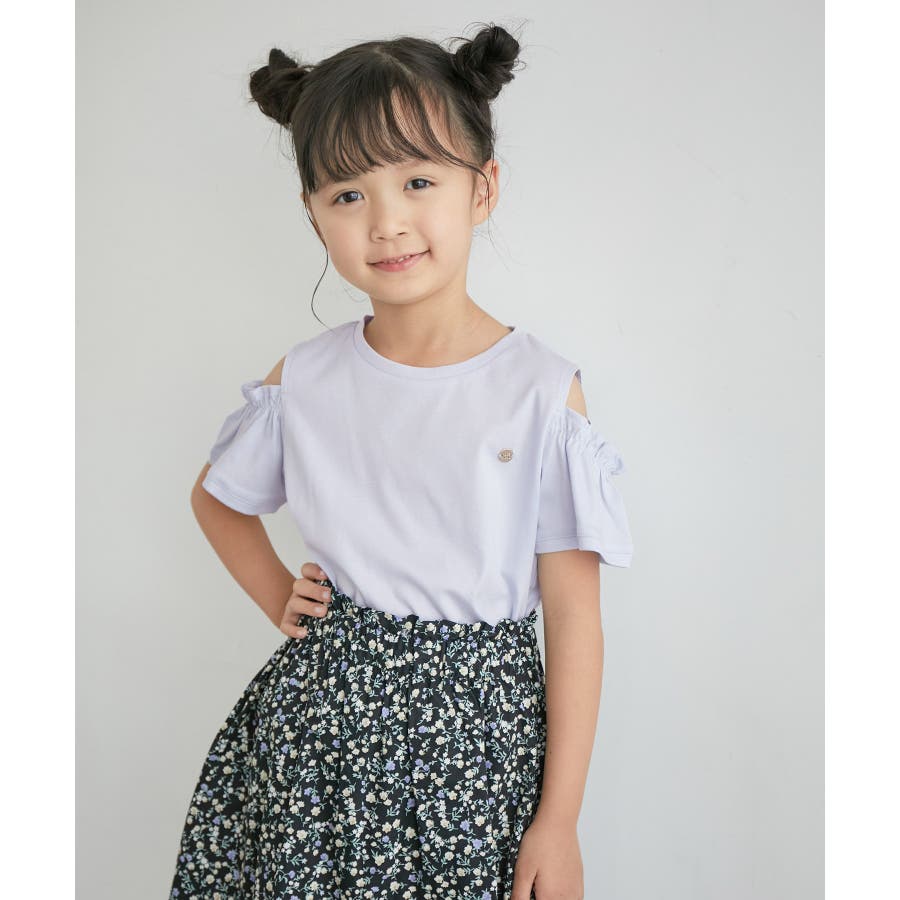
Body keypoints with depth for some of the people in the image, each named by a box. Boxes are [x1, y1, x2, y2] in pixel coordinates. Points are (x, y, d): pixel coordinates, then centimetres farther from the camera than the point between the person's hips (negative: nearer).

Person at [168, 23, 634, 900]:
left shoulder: (543, 391, -11)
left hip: (478, 729, -2)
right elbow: (217, 497, 19)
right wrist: (278, 600, 4)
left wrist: (560, 818, -8)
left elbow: (574, 615, -9)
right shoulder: (302, 381, -2)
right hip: (321, 726, 3)